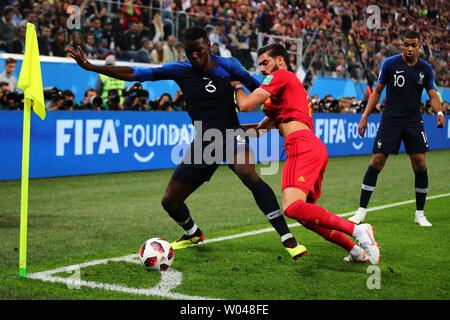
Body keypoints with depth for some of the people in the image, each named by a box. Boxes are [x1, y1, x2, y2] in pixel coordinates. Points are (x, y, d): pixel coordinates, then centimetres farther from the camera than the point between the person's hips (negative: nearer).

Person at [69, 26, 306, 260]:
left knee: (247, 173, -36)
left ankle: (287, 238, -29)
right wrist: (91, 67, -8)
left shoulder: (228, 66, -4)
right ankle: (192, 233, 41)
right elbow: (133, 74, -3)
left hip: (231, 135, -3)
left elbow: (257, 87, 12)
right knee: (169, 202, 5)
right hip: (203, 142, 3)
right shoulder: (180, 70, -3)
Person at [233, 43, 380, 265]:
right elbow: (260, 129, 36)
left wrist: (237, 85, 18)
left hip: (302, 146, -10)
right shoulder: (292, 85, 34)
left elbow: (245, 105, -1)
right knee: (304, 213, 12)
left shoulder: (281, 75, 5)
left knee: (292, 208, -25)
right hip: (316, 149, 10)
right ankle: (356, 250, 8)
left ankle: (357, 230, -28)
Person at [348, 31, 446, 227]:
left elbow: (433, 95, 4)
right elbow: (377, 91, 6)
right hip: (390, 120, -2)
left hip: (413, 121, 2)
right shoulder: (390, 63, 0)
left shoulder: (426, 69, 6)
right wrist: (365, 117, 1)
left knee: (420, 165, -5)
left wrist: (439, 112, -18)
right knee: (376, 163, -7)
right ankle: (361, 211, 3)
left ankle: (419, 214, 9)